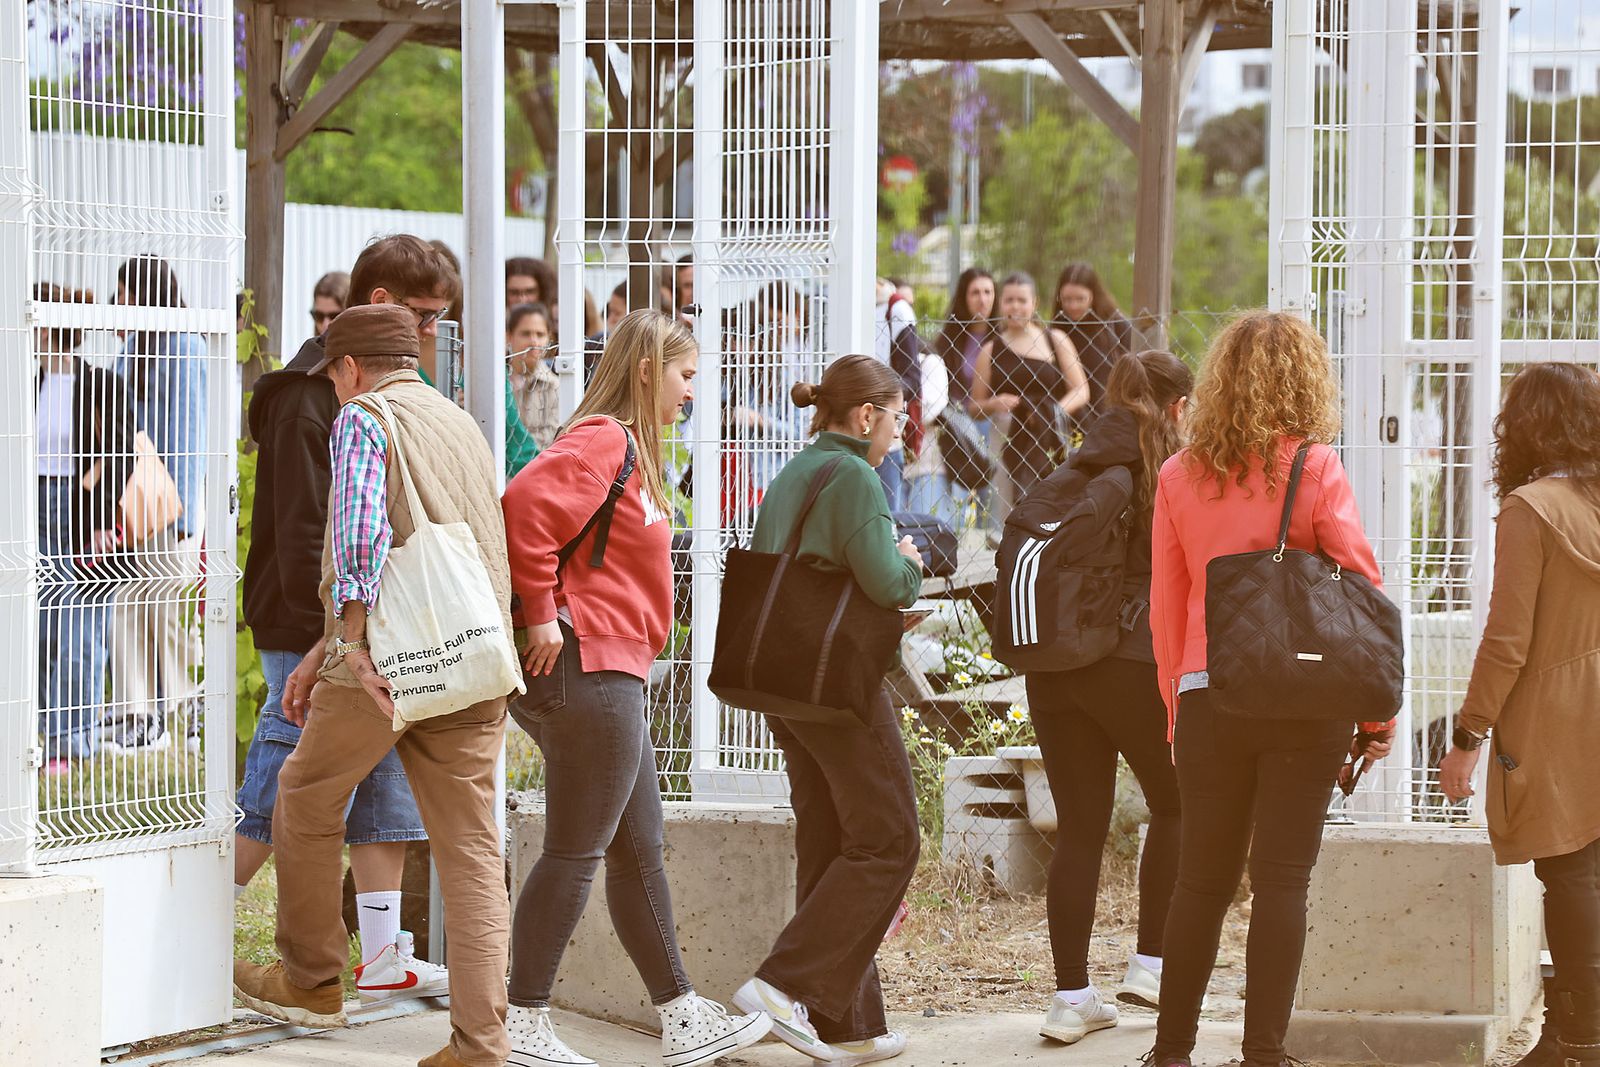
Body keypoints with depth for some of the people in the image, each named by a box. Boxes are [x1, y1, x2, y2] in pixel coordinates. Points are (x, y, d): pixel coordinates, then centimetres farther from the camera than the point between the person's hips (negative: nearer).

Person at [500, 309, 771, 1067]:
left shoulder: (628, 449, 19)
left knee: (637, 851, 13)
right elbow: (526, 504, -29)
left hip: (609, 676, 11)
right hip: (586, 667, -11)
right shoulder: (601, 442, -13)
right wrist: (541, 612, -23)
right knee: (575, 852, -6)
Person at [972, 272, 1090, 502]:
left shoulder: (1055, 340, 9)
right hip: (1014, 446, -1)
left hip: (1056, 442, 1)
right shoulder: (990, 351, 9)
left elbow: (1081, 391, 7)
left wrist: (1057, 411, -11)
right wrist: (995, 404, -9)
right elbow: (975, 405, 12)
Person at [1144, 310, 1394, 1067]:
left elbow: (1165, 606, 8)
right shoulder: (1315, 467, -5)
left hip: (1206, 700, 3)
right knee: (1281, 879, 2)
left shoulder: (1180, 475, 5)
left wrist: (1176, 708, 16)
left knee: (1202, 881, 12)